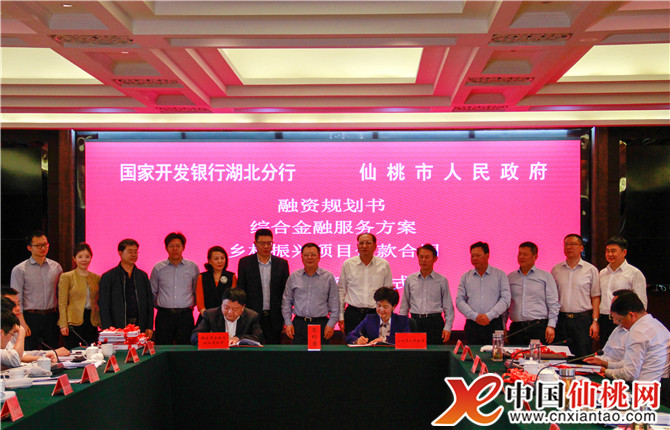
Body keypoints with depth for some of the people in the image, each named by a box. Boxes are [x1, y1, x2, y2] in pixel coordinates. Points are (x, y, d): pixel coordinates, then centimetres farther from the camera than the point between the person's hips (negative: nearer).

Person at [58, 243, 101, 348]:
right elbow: (62, 303, -2)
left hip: (92, 322, 4)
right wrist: (63, 325, -10)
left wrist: (102, 324, 8)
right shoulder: (66, 277, 2)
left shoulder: (96, 278, 13)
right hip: (74, 322, -4)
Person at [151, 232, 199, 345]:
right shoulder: (158, 268, 7)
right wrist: (159, 305, 10)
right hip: (164, 315, 0)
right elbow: (152, 292, 15)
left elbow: (197, 291, 14)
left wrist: (191, 304, 9)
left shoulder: (193, 267, 7)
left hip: (185, 315, 0)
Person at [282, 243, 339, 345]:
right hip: (299, 324, 1)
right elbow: (286, 302, 12)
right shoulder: (293, 277, 10)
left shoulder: (328, 277, 6)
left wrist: (331, 324, -2)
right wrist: (288, 323, 4)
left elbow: (334, 304, 6)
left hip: (321, 324, -1)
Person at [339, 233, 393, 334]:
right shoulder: (347, 264, 5)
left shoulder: (384, 265, 5)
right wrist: (341, 316, 5)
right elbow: (341, 291, 9)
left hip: (376, 313, 0)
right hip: (353, 313, 0)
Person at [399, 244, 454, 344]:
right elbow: (404, 305, 15)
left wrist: (447, 328, -1)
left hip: (435, 322, -1)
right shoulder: (410, 280, 10)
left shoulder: (442, 280, 6)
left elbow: (448, 307, 7)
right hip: (415, 321, 1)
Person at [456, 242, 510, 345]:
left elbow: (505, 299, -1)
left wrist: (489, 315, -12)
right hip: (472, 324, 2)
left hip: (494, 324, -2)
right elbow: (459, 301, 5)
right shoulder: (465, 277, 12)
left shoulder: (500, 275, 7)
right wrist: (475, 316, -9)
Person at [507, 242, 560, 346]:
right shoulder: (510, 277, 15)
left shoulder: (546, 276, 8)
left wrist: (551, 326, -7)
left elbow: (553, 304, 4)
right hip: (516, 328, 2)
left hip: (539, 327, -2)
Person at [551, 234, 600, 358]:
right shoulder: (556, 270, 10)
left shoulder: (591, 270, 4)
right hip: (561, 319, 2)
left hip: (583, 319, -2)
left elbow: (595, 297, 3)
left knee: (583, 357, -3)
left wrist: (595, 321, -6)